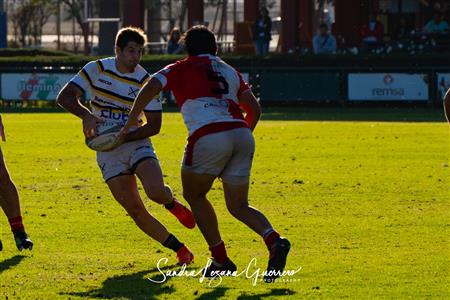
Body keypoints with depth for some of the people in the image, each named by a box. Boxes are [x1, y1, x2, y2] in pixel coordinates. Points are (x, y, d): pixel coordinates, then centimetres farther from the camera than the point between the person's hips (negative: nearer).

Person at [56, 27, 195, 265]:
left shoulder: (146, 81, -8)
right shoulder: (97, 70, -5)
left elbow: (154, 125, -8)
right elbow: (64, 96, -10)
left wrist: (122, 137, -22)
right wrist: (85, 115, -31)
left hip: (136, 144, -1)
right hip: (108, 154, 1)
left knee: (156, 191, -27)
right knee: (135, 210, -7)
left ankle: (172, 203, 11)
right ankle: (180, 250, 6)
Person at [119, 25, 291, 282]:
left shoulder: (181, 69, 15)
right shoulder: (231, 72, 27)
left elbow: (150, 88, -1)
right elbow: (255, 109, 20)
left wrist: (131, 122, 9)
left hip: (208, 136, -4)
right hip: (242, 135, 4)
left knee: (194, 194, 20)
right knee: (239, 206, 12)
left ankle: (221, 260, 14)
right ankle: (274, 239, -17)